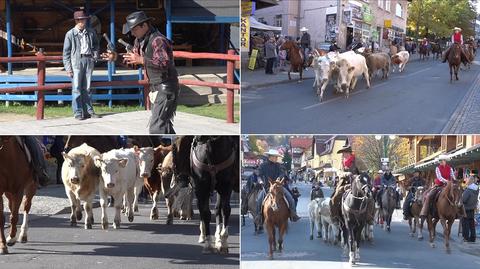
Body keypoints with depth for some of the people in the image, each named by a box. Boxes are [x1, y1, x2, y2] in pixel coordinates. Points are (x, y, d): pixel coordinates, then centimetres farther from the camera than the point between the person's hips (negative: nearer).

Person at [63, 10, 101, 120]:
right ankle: (78, 112, 0)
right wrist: (68, 67, -6)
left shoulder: (91, 32, 9)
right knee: (76, 88, -4)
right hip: (77, 61, -3)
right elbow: (66, 52, 0)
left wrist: (95, 55, 12)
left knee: (87, 87, 9)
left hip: (89, 60, 3)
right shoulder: (70, 34, -2)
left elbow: (96, 44, 28)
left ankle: (88, 110, 14)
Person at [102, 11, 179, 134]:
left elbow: (165, 63, -30)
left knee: (156, 128, -15)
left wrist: (142, 60, -31)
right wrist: (116, 57, 5)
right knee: (164, 125, 19)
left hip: (165, 88, -10)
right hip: (156, 89, 10)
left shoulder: (158, 40, -19)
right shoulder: (140, 40, 11)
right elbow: (132, 60, 21)